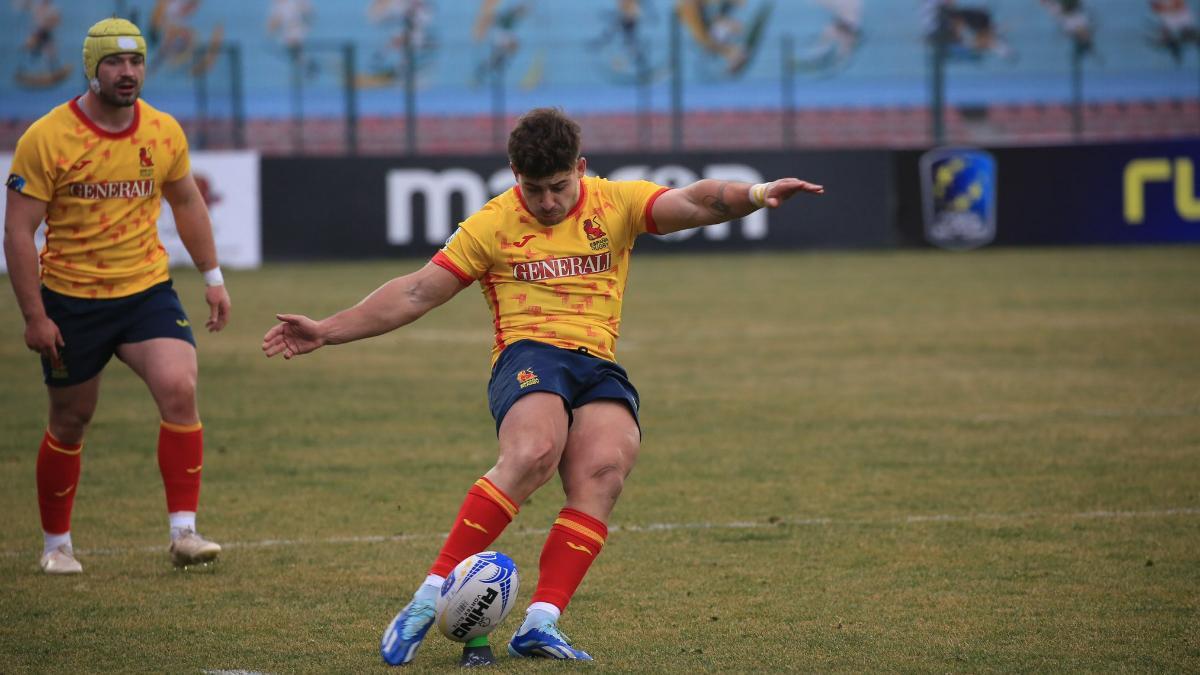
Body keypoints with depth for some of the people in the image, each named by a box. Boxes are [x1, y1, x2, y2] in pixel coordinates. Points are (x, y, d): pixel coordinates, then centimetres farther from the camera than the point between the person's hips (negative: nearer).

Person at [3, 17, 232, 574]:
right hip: (70, 301, -2)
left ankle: (183, 532, -17)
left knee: (179, 389, -20)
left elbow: (186, 202, 17)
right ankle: (56, 544, 28)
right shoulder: (46, 139, -13)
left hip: (147, 291, 2)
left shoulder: (164, 132, -1)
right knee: (70, 423, 9)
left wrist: (213, 277, 14)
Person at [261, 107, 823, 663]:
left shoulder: (616, 203, 11)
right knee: (533, 454, -34)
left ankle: (540, 624, -32)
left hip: (599, 367, 3)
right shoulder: (492, 225, 8)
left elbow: (693, 204, -3)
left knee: (603, 471, -28)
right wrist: (327, 331, 3)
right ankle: (431, 596, -32)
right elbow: (419, 292, 8)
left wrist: (753, 195, -24)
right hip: (527, 355, -2)